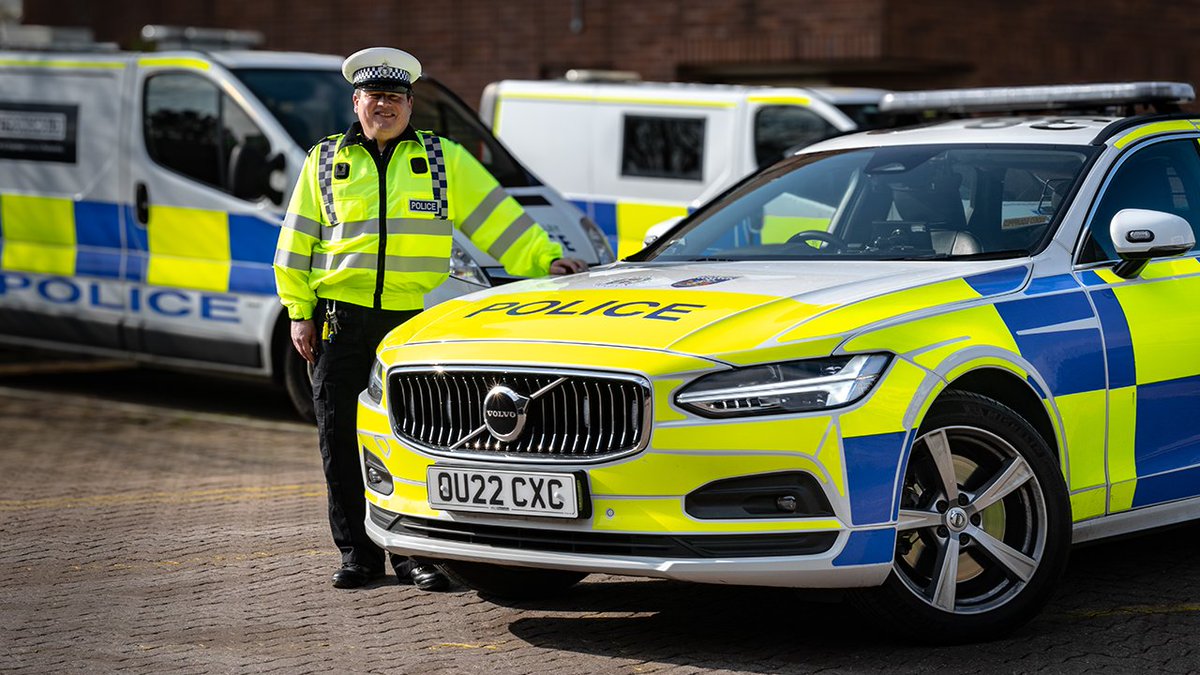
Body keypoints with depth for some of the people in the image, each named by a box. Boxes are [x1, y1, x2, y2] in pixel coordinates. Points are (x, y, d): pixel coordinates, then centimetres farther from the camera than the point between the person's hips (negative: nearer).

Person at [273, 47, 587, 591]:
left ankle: (414, 552, 8)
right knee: (343, 441, 1)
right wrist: (299, 312, 4)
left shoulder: (444, 160, 10)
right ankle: (358, 553, 12)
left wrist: (548, 260, -2)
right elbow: (297, 240, 11)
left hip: (415, 321, -1)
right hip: (341, 320, 1)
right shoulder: (326, 162, 11)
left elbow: (497, 216, 7)